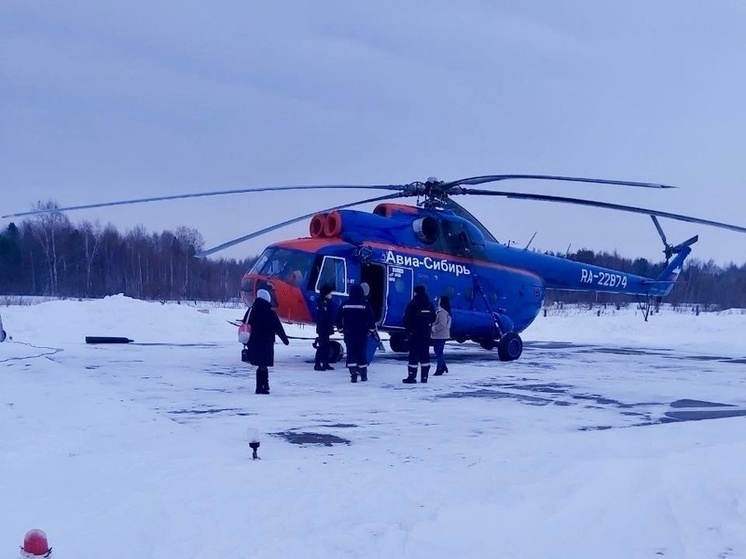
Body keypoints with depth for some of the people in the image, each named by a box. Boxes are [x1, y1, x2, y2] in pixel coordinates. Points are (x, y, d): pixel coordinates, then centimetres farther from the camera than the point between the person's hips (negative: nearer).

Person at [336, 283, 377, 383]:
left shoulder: (345, 305, -1)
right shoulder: (364, 304, -7)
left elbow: (338, 319, 2)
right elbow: (371, 319, -7)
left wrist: (341, 329, 15)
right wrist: (372, 330, 6)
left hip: (349, 334, 1)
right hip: (362, 334, -1)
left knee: (351, 353, 3)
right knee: (361, 353, 8)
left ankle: (353, 374, -8)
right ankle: (363, 375, 12)